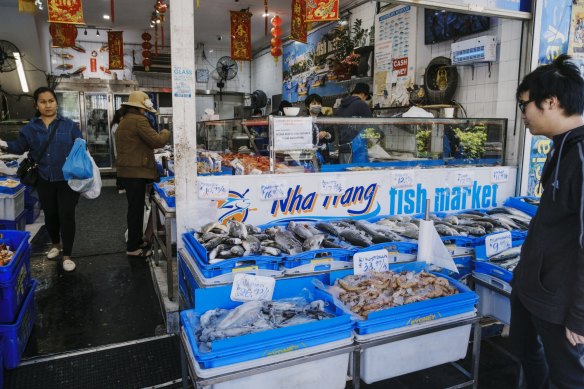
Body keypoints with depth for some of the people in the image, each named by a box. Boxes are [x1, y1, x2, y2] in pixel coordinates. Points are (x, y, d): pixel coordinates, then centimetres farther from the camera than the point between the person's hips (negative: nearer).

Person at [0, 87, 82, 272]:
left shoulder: (69, 125, -3)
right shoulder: (30, 128, 4)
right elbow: (20, 147, 8)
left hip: (68, 179, -3)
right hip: (45, 180, 3)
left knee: (66, 215, -3)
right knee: (50, 214, 17)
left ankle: (67, 255, 9)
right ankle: (56, 243, 43)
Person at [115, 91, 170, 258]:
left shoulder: (124, 121, 19)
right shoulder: (138, 120, -15)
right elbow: (157, 141, -18)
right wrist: (166, 132, 0)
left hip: (128, 172, 10)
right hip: (136, 172, -10)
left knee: (135, 208, 18)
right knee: (136, 209, -3)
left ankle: (137, 241, 28)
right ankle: (133, 248, 5)